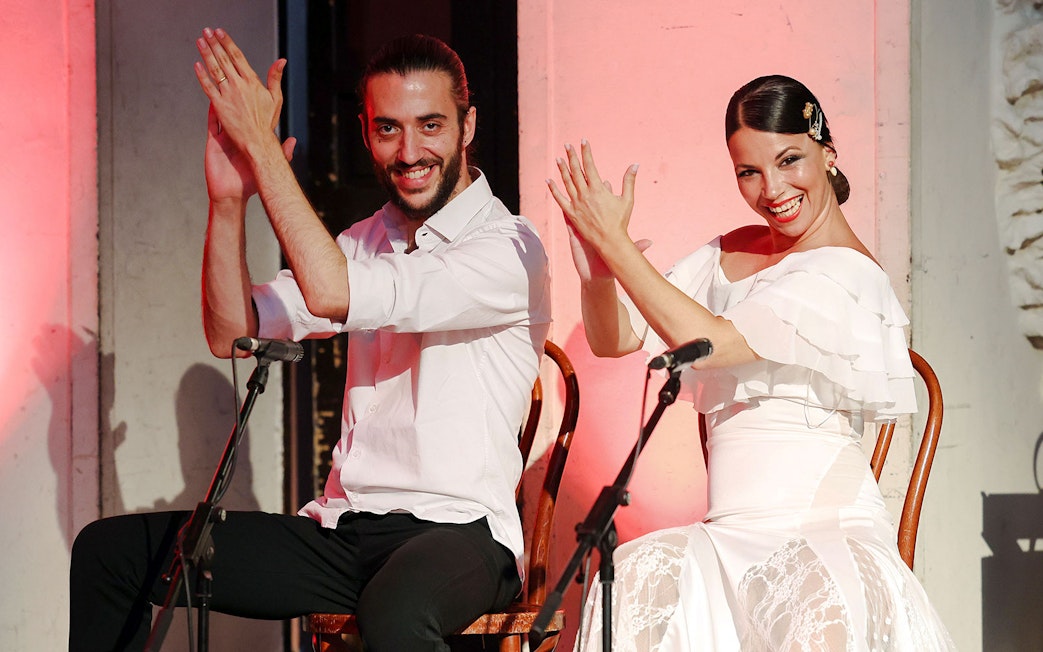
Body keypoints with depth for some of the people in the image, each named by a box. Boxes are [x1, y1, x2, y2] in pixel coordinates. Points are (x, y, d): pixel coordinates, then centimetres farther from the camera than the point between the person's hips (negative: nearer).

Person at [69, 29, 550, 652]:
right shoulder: (365, 242, 17)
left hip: (459, 531, -7)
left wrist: (262, 145, -16)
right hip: (342, 530, 7)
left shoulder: (509, 246, -9)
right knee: (109, 549, -2)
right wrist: (229, 199, -5)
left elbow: (334, 295, -21)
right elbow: (232, 333, 8)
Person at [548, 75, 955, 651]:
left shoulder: (846, 275, -7)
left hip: (828, 525, -5)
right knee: (637, 576, -29)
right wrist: (596, 270, -5)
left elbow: (706, 342, -18)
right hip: (731, 533, 6)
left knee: (829, 605, -40)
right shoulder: (728, 255, 18)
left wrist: (615, 241, -14)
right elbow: (613, 340, 16)